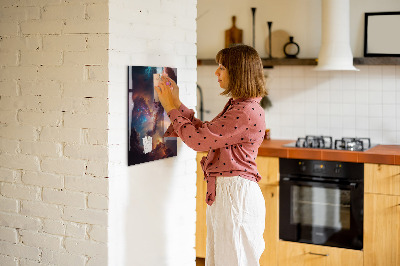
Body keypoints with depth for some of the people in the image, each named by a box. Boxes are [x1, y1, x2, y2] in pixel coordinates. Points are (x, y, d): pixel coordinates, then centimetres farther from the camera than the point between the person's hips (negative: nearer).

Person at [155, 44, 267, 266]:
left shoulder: (247, 112, -20)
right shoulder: (236, 106, 13)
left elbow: (198, 139, -20)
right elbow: (205, 132, 18)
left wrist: (172, 108, -7)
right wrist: (177, 104, 14)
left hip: (236, 195, -10)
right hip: (223, 192, 10)